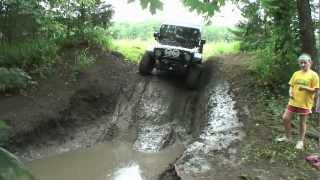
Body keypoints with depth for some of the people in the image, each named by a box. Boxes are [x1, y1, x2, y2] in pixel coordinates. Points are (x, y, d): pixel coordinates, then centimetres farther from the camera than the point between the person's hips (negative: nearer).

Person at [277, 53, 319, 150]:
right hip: (293, 102, 5)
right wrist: (290, 92, -10)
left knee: (302, 122, 8)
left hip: (305, 104, -5)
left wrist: (305, 88, -27)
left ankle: (301, 141, 25)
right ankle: (288, 137, 25)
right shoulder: (296, 73, 5)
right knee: (285, 118, 5)